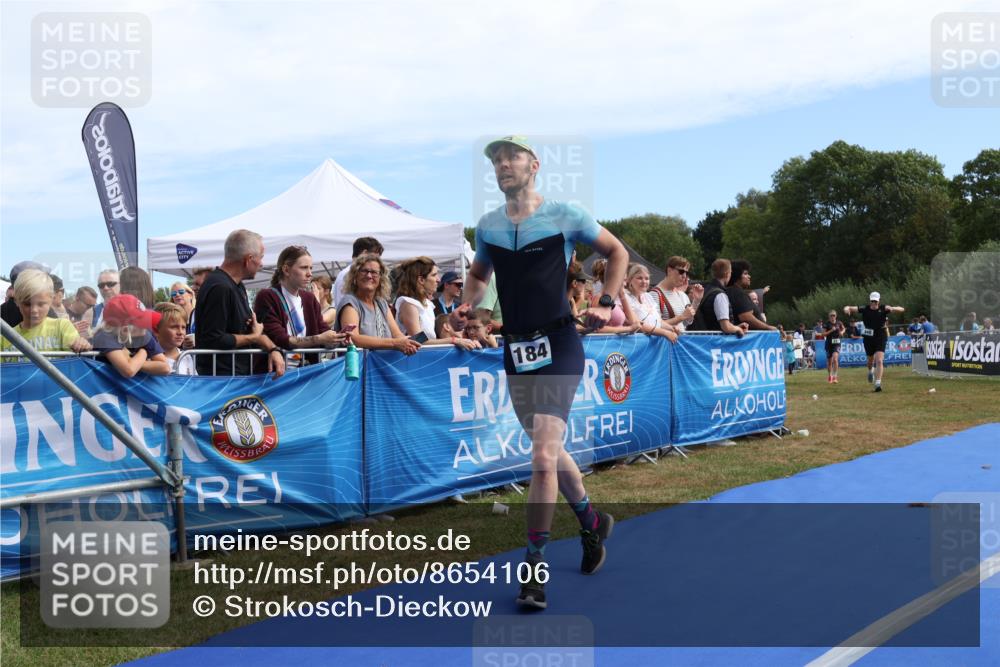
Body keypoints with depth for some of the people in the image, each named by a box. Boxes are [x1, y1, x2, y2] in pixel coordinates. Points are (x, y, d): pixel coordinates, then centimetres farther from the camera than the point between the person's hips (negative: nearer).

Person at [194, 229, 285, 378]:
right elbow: (214, 340, -23)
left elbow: (253, 327, 19)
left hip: (240, 374, 9)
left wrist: (272, 349, 1)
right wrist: (254, 337, -10)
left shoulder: (237, 286, 13)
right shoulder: (220, 288, -18)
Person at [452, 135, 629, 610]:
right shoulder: (487, 227, 9)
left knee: (542, 458, -15)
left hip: (558, 345, -5)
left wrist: (606, 303, -3)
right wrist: (466, 305, 6)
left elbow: (617, 252, 9)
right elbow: (478, 273, 26)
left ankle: (534, 563, -3)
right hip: (515, 349, 5)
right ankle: (591, 521, 42)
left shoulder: (565, 216, -3)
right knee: (549, 451, 17)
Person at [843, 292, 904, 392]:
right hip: (868, 338, 2)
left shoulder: (883, 308, -7)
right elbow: (849, 308, -5)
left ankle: (878, 383, -14)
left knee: (879, 361, -15)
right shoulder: (865, 309, -4)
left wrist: (892, 309, -31)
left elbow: (901, 309, -9)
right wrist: (847, 309, -30)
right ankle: (870, 371, 51)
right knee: (870, 360, 16)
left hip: (880, 339, -2)